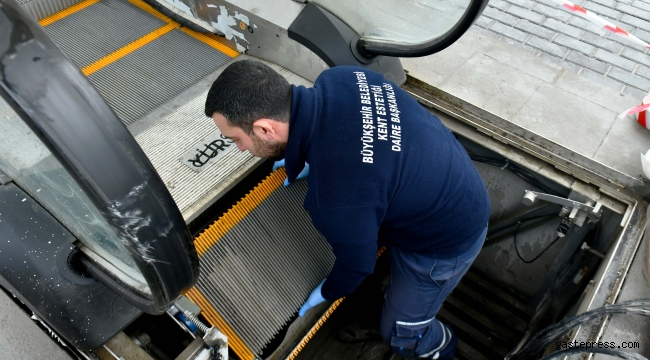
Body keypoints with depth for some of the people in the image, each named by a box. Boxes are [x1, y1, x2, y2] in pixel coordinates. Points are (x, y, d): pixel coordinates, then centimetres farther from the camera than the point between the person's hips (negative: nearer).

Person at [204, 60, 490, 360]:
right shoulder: (336, 78, -19)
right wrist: (311, 159, 14)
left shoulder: (334, 199, -40)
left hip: (445, 241, -6)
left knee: (400, 332, 18)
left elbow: (357, 262, -18)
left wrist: (328, 293, 4)